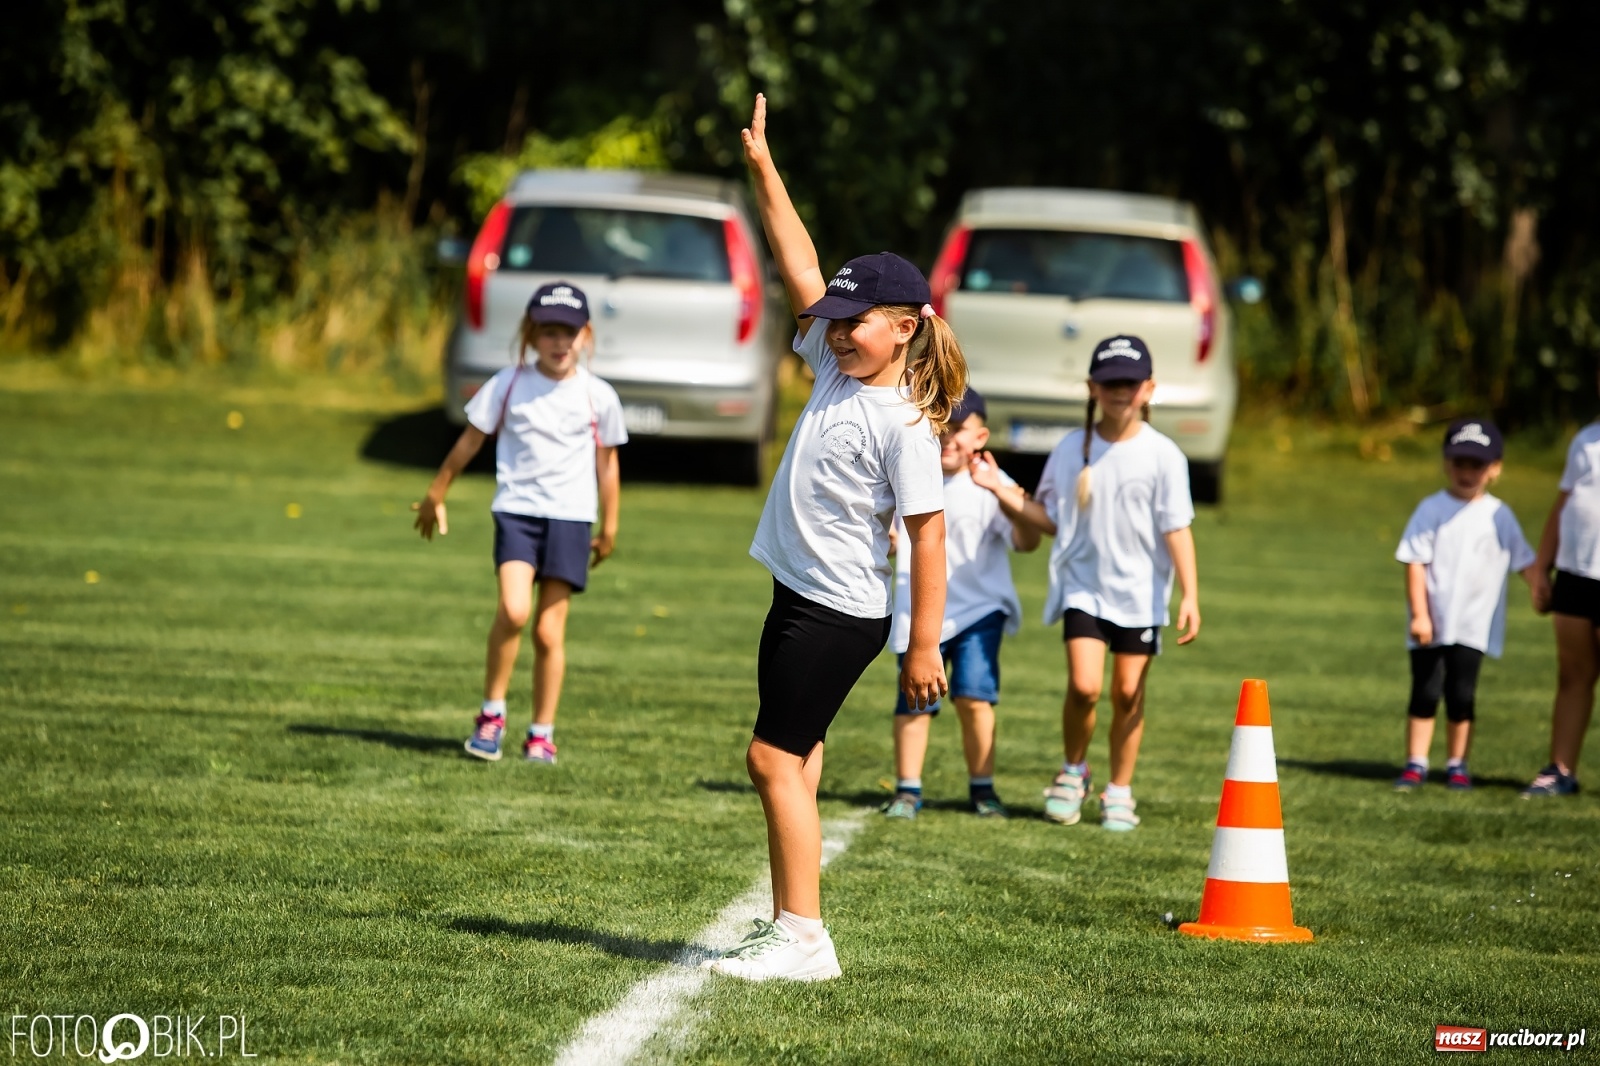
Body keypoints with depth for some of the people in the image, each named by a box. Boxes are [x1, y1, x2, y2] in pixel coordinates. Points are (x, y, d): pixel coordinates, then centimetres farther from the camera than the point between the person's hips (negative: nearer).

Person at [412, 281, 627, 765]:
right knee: (514, 610, -21)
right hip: (517, 509, -1)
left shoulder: (598, 396, 2)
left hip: (570, 517, 1)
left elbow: (607, 463, 12)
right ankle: (492, 712, -4)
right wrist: (435, 496, 15)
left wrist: (609, 527, 17)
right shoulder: (508, 385, 0)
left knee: (550, 631, 1)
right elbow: (470, 440, 9)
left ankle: (542, 734, 12)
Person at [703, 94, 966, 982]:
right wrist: (763, 170, 9)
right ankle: (788, 927, 14)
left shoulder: (904, 424, -16)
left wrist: (924, 646, -18)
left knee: (776, 756, -11)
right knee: (791, 758, 10)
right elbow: (801, 269, 11)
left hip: (841, 611, -9)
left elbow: (927, 534, -17)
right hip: (799, 596, 9)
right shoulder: (837, 370, 7)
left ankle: (805, 939, -11)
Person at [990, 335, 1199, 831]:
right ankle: (1073, 772, 13)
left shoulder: (1162, 455, -6)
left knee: (1128, 692, 3)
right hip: (1083, 587, 1)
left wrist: (1190, 596, -13)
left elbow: (1177, 529, -7)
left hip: (1140, 591, -1)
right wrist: (1002, 493, -4)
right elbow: (1049, 518, 8)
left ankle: (1119, 791, 18)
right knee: (1084, 685, -12)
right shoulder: (1072, 449, 2)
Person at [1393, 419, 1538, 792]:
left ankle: (1457, 765, 13)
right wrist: (1419, 614, -12)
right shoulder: (1432, 510, -3)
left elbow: (1525, 563, 7)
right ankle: (1415, 764, 9)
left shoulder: (1499, 516, 3)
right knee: (1425, 693, 1)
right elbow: (1415, 562, -6)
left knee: (1461, 696, 2)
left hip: (1473, 625, 1)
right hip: (1431, 624, -1)